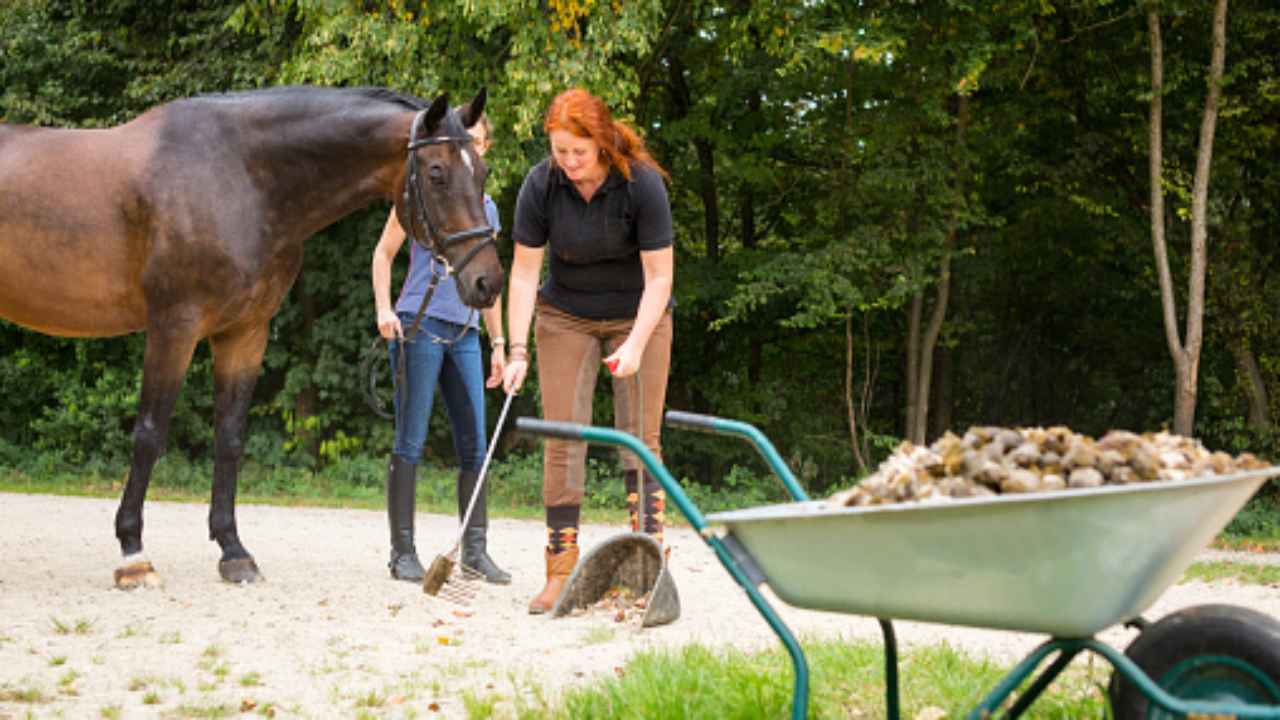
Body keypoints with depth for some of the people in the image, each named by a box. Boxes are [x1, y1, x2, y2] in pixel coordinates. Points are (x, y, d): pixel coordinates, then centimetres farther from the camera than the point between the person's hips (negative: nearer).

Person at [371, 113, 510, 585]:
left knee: (474, 446, 4)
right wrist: (383, 308, -11)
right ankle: (403, 551, 0)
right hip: (420, 325, -6)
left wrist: (498, 342, 19)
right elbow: (384, 252, 2)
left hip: (464, 334, 6)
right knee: (410, 444, -4)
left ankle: (475, 549, 11)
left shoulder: (487, 207, 16)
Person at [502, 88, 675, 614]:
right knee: (562, 435, -4)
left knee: (640, 437, -6)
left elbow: (659, 276, -20)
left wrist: (635, 345, -30)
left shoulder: (642, 184, -22)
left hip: (638, 315, -2)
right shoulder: (541, 185, -17)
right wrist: (518, 351, -20)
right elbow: (524, 272, -13)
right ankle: (561, 572, -2)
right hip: (565, 316, 2)